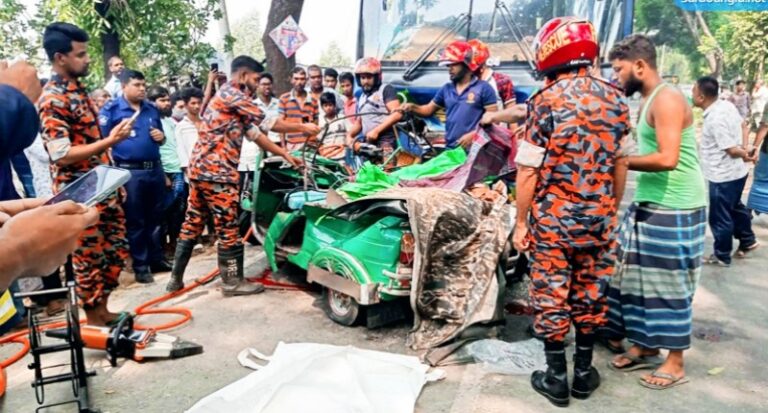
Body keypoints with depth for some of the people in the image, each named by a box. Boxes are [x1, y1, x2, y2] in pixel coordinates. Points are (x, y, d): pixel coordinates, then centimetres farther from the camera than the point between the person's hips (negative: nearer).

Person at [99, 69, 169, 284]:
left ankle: (157, 259, 26)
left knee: (155, 218, 14)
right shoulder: (111, 110, -5)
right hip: (130, 172, -5)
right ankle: (140, 266, 14)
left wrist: (161, 136, -1)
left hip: (156, 168, 6)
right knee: (136, 221, 4)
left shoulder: (152, 109, 12)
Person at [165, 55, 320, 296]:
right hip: (217, 172, -10)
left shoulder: (228, 98, 23)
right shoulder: (232, 94, -7)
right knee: (227, 228, -1)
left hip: (200, 169, 10)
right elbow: (266, 123, -10)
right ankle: (232, 282, 9)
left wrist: (285, 154, 19)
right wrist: (303, 128, -1)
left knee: (192, 225, 13)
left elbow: (255, 133, 21)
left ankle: (176, 279, 19)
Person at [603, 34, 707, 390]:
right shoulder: (648, 101, 13)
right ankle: (645, 348, 27)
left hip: (675, 210, -9)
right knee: (642, 279, 13)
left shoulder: (667, 99, -17)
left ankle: (675, 364, 14)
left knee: (669, 285, 1)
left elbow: (667, 159, -26)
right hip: (649, 204, 9)